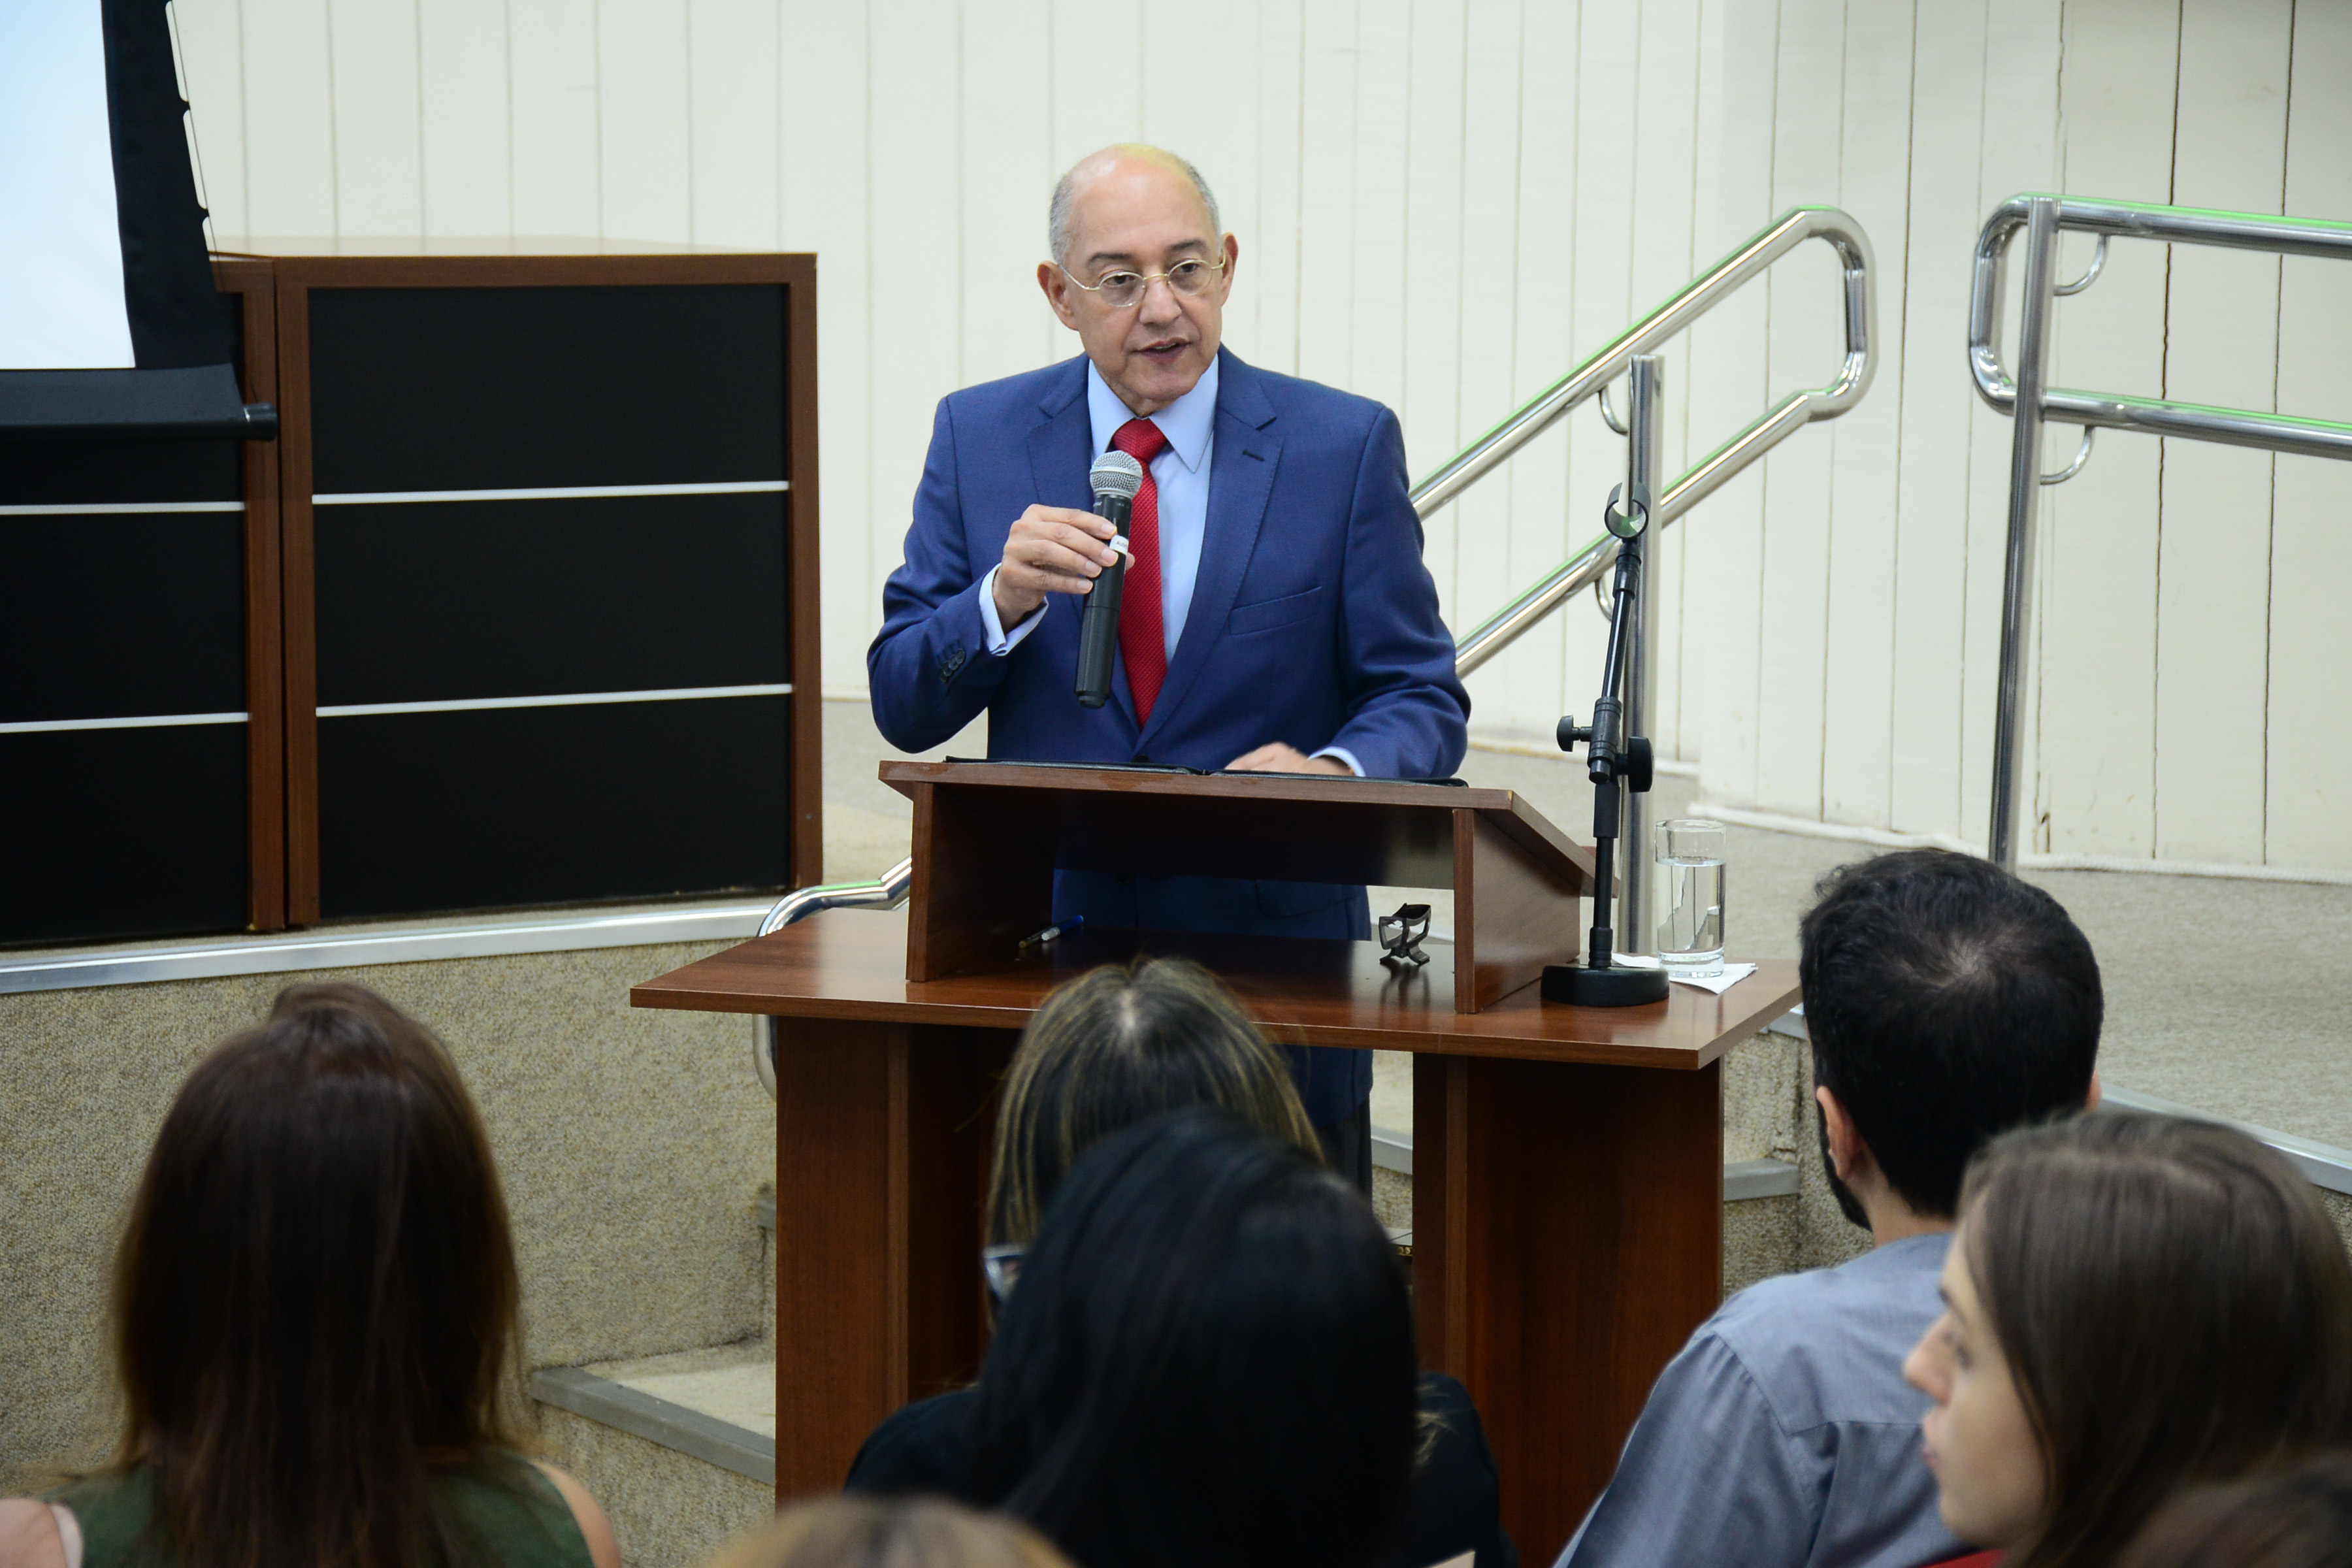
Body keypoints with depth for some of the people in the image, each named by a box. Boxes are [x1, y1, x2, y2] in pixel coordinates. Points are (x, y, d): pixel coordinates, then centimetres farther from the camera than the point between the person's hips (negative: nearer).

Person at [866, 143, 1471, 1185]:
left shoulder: (1345, 446, -1)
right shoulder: (979, 436, 4)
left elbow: (1420, 698, -1)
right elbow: (902, 708, 2)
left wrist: (1332, 773, -23)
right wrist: (1002, 600, -18)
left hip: (1275, 952, -1)